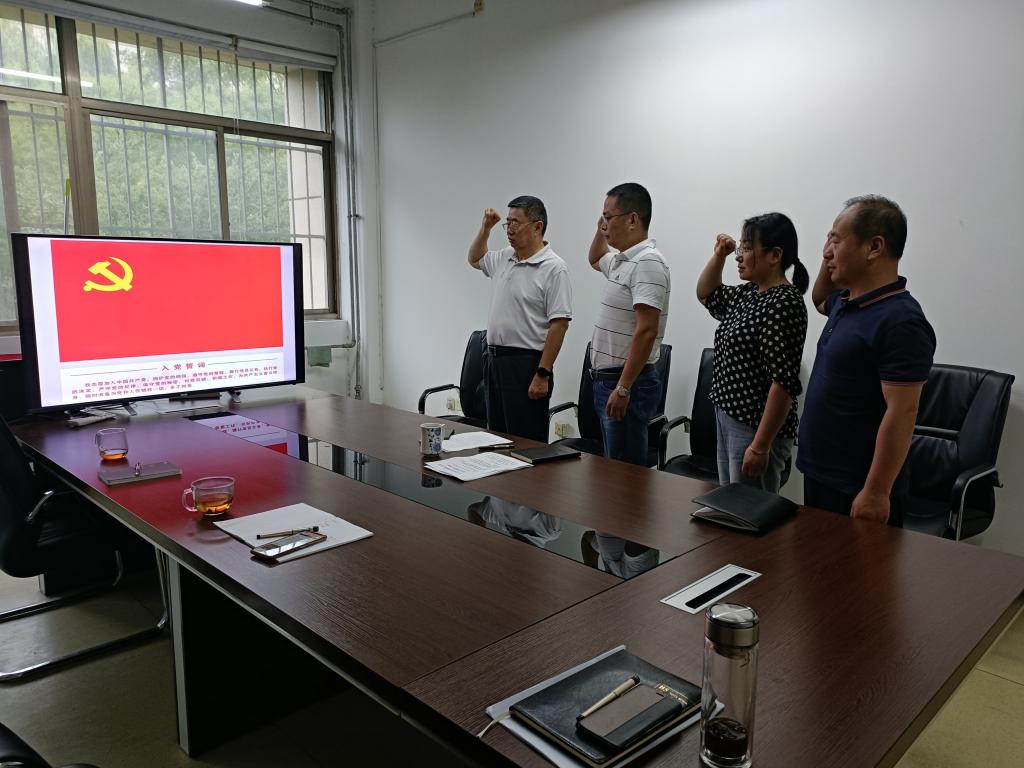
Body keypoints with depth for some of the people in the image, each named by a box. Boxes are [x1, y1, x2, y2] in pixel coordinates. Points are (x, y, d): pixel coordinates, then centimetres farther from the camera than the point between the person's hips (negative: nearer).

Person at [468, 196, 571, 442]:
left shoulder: (553, 268, -13)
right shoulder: (503, 258, 11)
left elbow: (559, 325, -17)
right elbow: (475, 259, 34)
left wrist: (543, 374, -20)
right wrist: (485, 227, 19)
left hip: (526, 364, -8)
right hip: (493, 359, 8)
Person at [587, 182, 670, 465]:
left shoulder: (647, 262, -17)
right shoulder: (620, 260, 13)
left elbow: (646, 331, -24)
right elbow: (595, 260, 39)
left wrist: (623, 389, -25)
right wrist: (601, 230, 20)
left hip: (627, 383, -10)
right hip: (606, 380, 10)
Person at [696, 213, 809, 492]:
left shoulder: (784, 304, -19)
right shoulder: (748, 293, 8)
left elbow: (784, 383, -23)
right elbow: (706, 294, 28)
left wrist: (760, 447, -24)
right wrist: (718, 255, 11)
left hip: (756, 430, -9)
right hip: (728, 420, 9)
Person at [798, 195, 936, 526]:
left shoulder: (900, 322, -21)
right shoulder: (845, 302, 6)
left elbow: (901, 413, -23)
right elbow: (819, 300, 30)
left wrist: (876, 493, -23)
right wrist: (830, 260, 9)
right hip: (818, 474, 9)